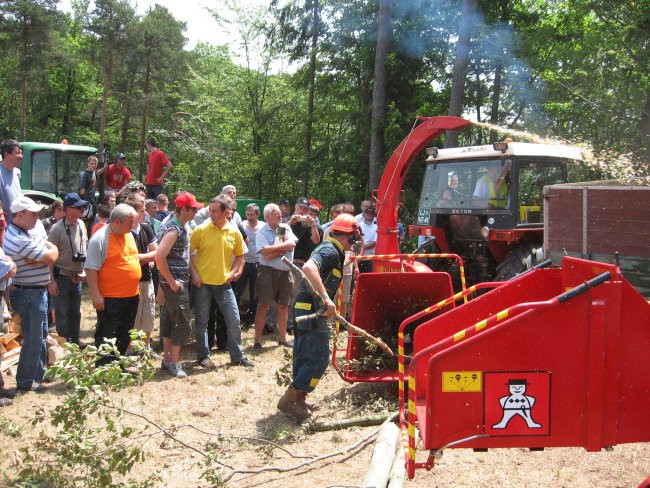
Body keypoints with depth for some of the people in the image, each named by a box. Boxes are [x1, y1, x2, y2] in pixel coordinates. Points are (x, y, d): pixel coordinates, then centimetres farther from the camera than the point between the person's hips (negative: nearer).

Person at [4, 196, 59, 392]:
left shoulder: (26, 234, 9)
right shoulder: (20, 240, -24)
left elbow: (53, 250, 3)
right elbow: (51, 257, -22)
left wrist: (39, 257, -17)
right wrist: (49, 251, 0)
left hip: (37, 292, 10)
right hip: (29, 294, -10)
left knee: (41, 334, 20)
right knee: (33, 339, -1)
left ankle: (39, 373, 33)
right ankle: (25, 381, 10)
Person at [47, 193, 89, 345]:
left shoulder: (81, 224, 5)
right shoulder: (57, 228, -15)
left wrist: (84, 270, 15)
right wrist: (51, 281, -19)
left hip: (77, 277, 6)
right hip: (62, 277, -6)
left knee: (75, 313, 16)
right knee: (62, 315, 1)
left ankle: (75, 342, 27)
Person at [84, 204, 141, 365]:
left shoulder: (128, 235, 11)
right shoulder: (100, 238, -14)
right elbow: (91, 269, -16)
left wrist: (136, 288, 21)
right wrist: (96, 295, -20)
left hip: (131, 296, 8)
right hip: (110, 299, -8)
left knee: (124, 336, 16)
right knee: (106, 336, -2)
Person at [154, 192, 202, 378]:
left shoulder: (181, 225, 10)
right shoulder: (173, 229, -20)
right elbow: (159, 257, -28)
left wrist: (191, 273, 15)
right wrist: (172, 282, -22)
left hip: (180, 281, 10)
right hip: (175, 284, -10)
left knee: (169, 321, 15)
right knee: (182, 324, -4)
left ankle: (167, 359, 24)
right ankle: (174, 363, 4)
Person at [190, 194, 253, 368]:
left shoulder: (234, 232, 1)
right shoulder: (201, 230, -6)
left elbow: (239, 256, 13)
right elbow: (189, 253, -2)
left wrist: (233, 272, 0)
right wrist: (194, 274, -11)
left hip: (223, 282, 2)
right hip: (202, 282, -2)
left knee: (234, 320, 4)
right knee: (202, 322, 6)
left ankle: (237, 356, 17)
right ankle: (203, 356, 20)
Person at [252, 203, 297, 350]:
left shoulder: (285, 228, 8)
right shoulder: (262, 232, -7)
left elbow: (292, 243, -9)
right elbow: (267, 256, -17)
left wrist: (273, 248, -17)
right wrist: (284, 248, -8)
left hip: (285, 273, 5)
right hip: (268, 272, -5)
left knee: (283, 306, 13)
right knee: (263, 306, -3)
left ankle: (282, 338, 25)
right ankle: (257, 340, 2)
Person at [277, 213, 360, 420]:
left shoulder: (330, 249, 17)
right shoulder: (330, 251, -15)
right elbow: (308, 267, -34)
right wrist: (326, 299, -37)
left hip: (305, 310, 10)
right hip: (313, 311, -10)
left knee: (304, 355, 16)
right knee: (319, 359, -6)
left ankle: (299, 398, 25)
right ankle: (289, 399, -4)